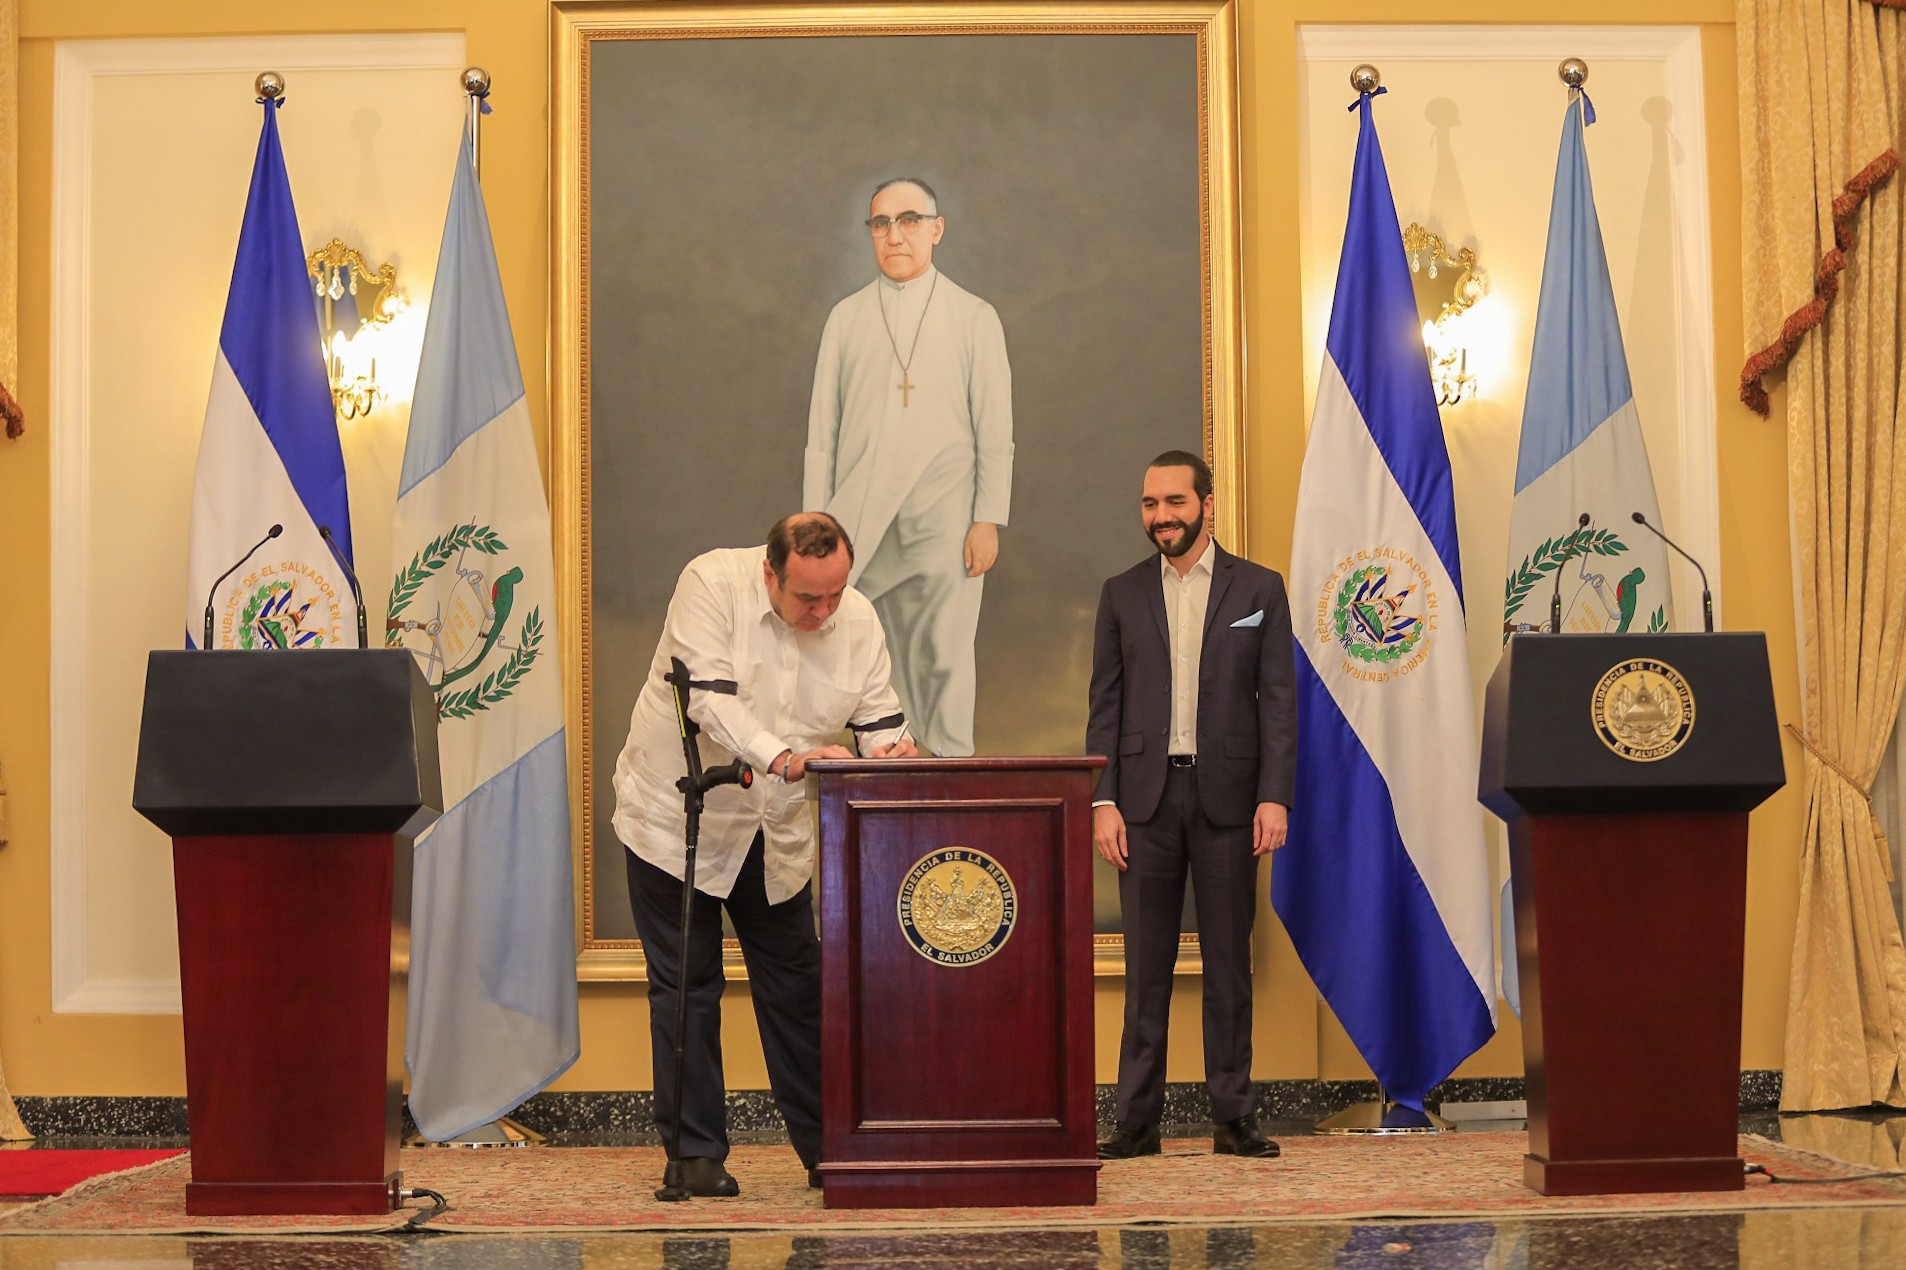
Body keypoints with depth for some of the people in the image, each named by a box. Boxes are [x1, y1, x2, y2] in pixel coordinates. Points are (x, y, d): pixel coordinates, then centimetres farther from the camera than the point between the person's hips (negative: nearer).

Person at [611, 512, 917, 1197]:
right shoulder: (710, 583, -21)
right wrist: (783, 756, -44)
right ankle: (695, 1153, 10)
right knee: (685, 986, 2)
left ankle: (825, 1147, 14)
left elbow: (878, 713, -3)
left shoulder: (858, 619, -7)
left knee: (796, 986, 7)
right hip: (678, 813, -4)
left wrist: (889, 746, -27)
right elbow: (710, 697, -31)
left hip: (777, 831, 4)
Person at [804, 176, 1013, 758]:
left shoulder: (975, 318, 9)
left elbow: (995, 432, 6)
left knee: (943, 656, -2)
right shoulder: (845, 318, 14)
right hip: (862, 521, 1)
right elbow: (822, 431, 11)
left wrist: (988, 521, -4)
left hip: (943, 520, -1)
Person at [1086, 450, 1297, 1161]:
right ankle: (1137, 1120, 7)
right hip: (1147, 795, 1)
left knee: (1228, 961, 4)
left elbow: (1279, 699, 2)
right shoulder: (1122, 594, 9)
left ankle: (1233, 1116, 10)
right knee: (1146, 963, 3)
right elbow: (1105, 704, 7)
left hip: (1226, 797, -1)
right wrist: (1103, 800, -2)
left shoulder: (1259, 589, 5)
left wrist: (1275, 796, -7)